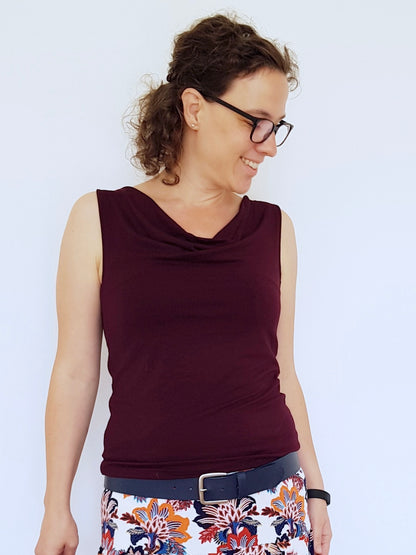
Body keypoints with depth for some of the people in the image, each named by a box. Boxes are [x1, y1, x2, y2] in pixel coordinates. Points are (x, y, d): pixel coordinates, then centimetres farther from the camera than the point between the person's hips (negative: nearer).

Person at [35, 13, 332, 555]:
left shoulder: (273, 228, 6)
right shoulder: (100, 219, -1)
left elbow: (281, 371, 11)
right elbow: (75, 371, 1)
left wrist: (314, 489, 11)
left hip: (271, 503, 2)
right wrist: (57, 509, 2)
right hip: (145, 508, -2)